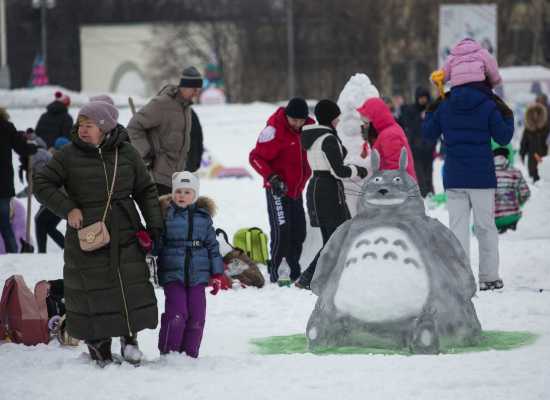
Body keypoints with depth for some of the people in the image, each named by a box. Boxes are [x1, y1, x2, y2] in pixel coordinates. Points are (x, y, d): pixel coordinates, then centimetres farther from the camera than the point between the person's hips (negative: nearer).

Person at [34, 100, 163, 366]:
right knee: (92, 291, 0)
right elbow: (42, 184, 0)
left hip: (125, 234, 2)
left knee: (132, 287, 0)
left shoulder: (126, 154, 4)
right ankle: (99, 349, 10)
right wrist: (67, 209, -12)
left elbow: (145, 191, 12)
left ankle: (129, 338, 18)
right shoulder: (69, 156, -3)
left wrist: (155, 226, 6)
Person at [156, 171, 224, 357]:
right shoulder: (165, 214, -1)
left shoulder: (203, 216, 7)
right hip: (172, 274, -3)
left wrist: (217, 274, 10)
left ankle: (190, 354, 14)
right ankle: (168, 353, 2)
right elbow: (157, 243, -2)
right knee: (177, 314, -11)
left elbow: (212, 246, 12)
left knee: (196, 317, 2)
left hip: (198, 275, 3)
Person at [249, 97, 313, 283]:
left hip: (297, 189, 7)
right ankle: (274, 271, -6)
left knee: (298, 232, 10)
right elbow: (256, 157, -16)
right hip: (278, 190, -7)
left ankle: (294, 273, 21)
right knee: (282, 231, -14)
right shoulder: (275, 130, -17)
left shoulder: (308, 128, 5)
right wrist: (272, 177, -25)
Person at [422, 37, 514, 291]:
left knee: (457, 225, 3)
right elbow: (503, 137, -1)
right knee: (485, 225, 8)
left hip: (453, 177, 2)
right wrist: (508, 117, 15)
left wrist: (431, 112, 26)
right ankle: (489, 277, 9)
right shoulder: (488, 106, -7)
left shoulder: (444, 107, 1)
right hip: (482, 175, -2)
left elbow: (429, 134, 12)